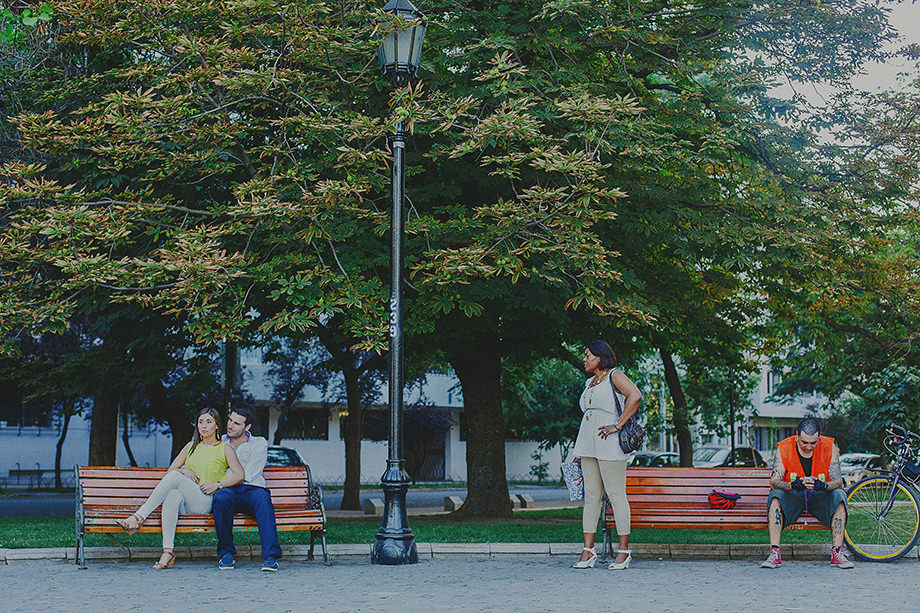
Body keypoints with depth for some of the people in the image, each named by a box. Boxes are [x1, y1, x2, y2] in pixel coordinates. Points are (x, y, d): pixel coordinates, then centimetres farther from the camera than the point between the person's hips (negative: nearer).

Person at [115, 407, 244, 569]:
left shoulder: (224, 448, 12)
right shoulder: (191, 446, 25)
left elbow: (239, 474, 2)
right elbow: (171, 469, 21)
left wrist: (217, 484, -10)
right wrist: (184, 471, -1)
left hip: (205, 501, -3)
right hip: (184, 504, 3)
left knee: (174, 477, -30)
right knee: (173, 495, -37)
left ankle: (138, 517, -35)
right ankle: (168, 551, -47)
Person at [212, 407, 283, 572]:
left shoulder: (259, 443, 13)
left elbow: (248, 475, 0)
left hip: (251, 489, -1)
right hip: (228, 490, 1)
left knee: (263, 498, -37)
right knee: (221, 497, -37)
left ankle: (270, 555, -45)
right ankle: (225, 552, -24)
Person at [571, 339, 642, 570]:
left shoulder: (615, 376, -2)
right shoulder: (590, 383, 22)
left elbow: (635, 396, -18)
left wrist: (618, 425, -20)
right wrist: (581, 451, 21)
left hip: (610, 445, -8)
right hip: (588, 443, 8)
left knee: (616, 495, -6)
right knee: (591, 496, 4)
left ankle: (624, 550, -2)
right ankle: (588, 551, 4)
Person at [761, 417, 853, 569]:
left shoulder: (829, 447, -12)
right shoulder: (784, 448, -13)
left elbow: (838, 481, -16)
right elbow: (774, 482, -19)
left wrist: (823, 485, -39)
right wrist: (793, 485, -41)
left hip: (819, 497, 1)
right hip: (792, 497, -1)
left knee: (839, 495, -29)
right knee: (775, 495, -31)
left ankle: (837, 553, -30)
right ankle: (774, 553, -34)